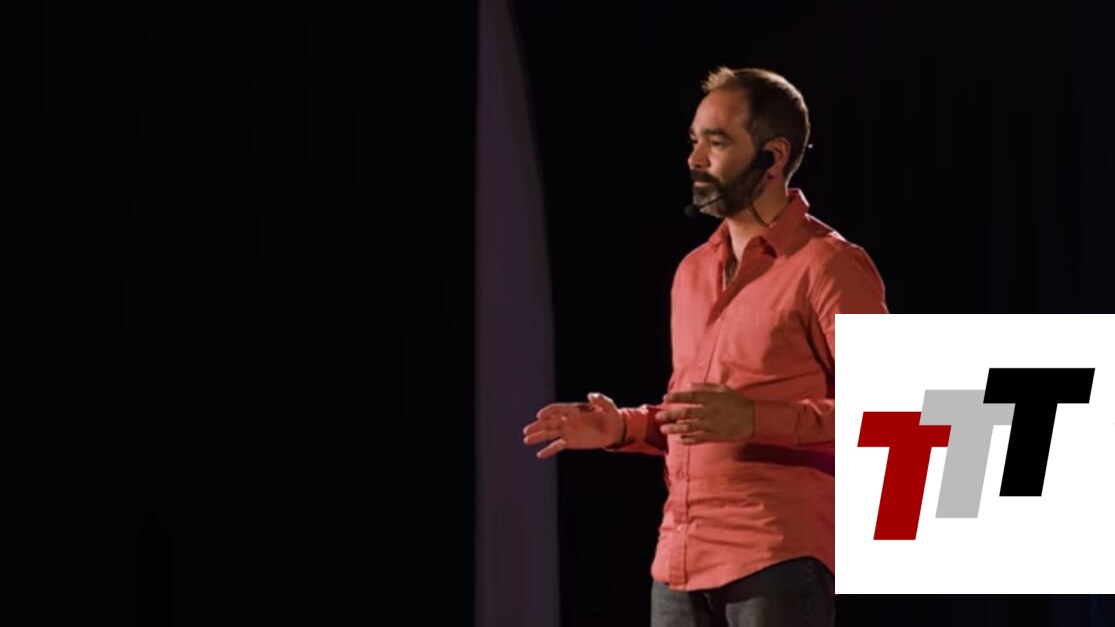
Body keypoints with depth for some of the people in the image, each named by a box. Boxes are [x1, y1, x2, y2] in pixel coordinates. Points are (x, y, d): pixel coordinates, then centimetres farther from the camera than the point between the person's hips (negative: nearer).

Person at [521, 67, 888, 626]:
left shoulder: (828, 265, -6)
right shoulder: (693, 270, 18)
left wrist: (754, 419, -23)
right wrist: (622, 427, 9)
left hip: (778, 560, -7)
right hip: (680, 562, 7)